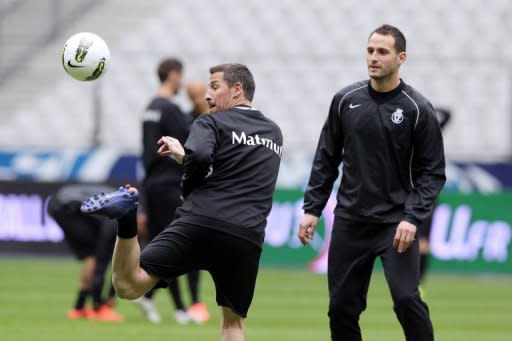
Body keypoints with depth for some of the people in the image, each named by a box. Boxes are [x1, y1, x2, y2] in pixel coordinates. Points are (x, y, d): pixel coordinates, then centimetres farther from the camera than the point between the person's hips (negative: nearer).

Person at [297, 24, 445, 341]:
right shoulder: (345, 100, 3)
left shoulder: (418, 109, -6)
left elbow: (433, 171, -5)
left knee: (406, 298, -18)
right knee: (342, 307, 4)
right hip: (350, 221, 4)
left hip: (396, 223, -4)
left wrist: (413, 217, -17)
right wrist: (312, 208, 6)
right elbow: (326, 159, 12)